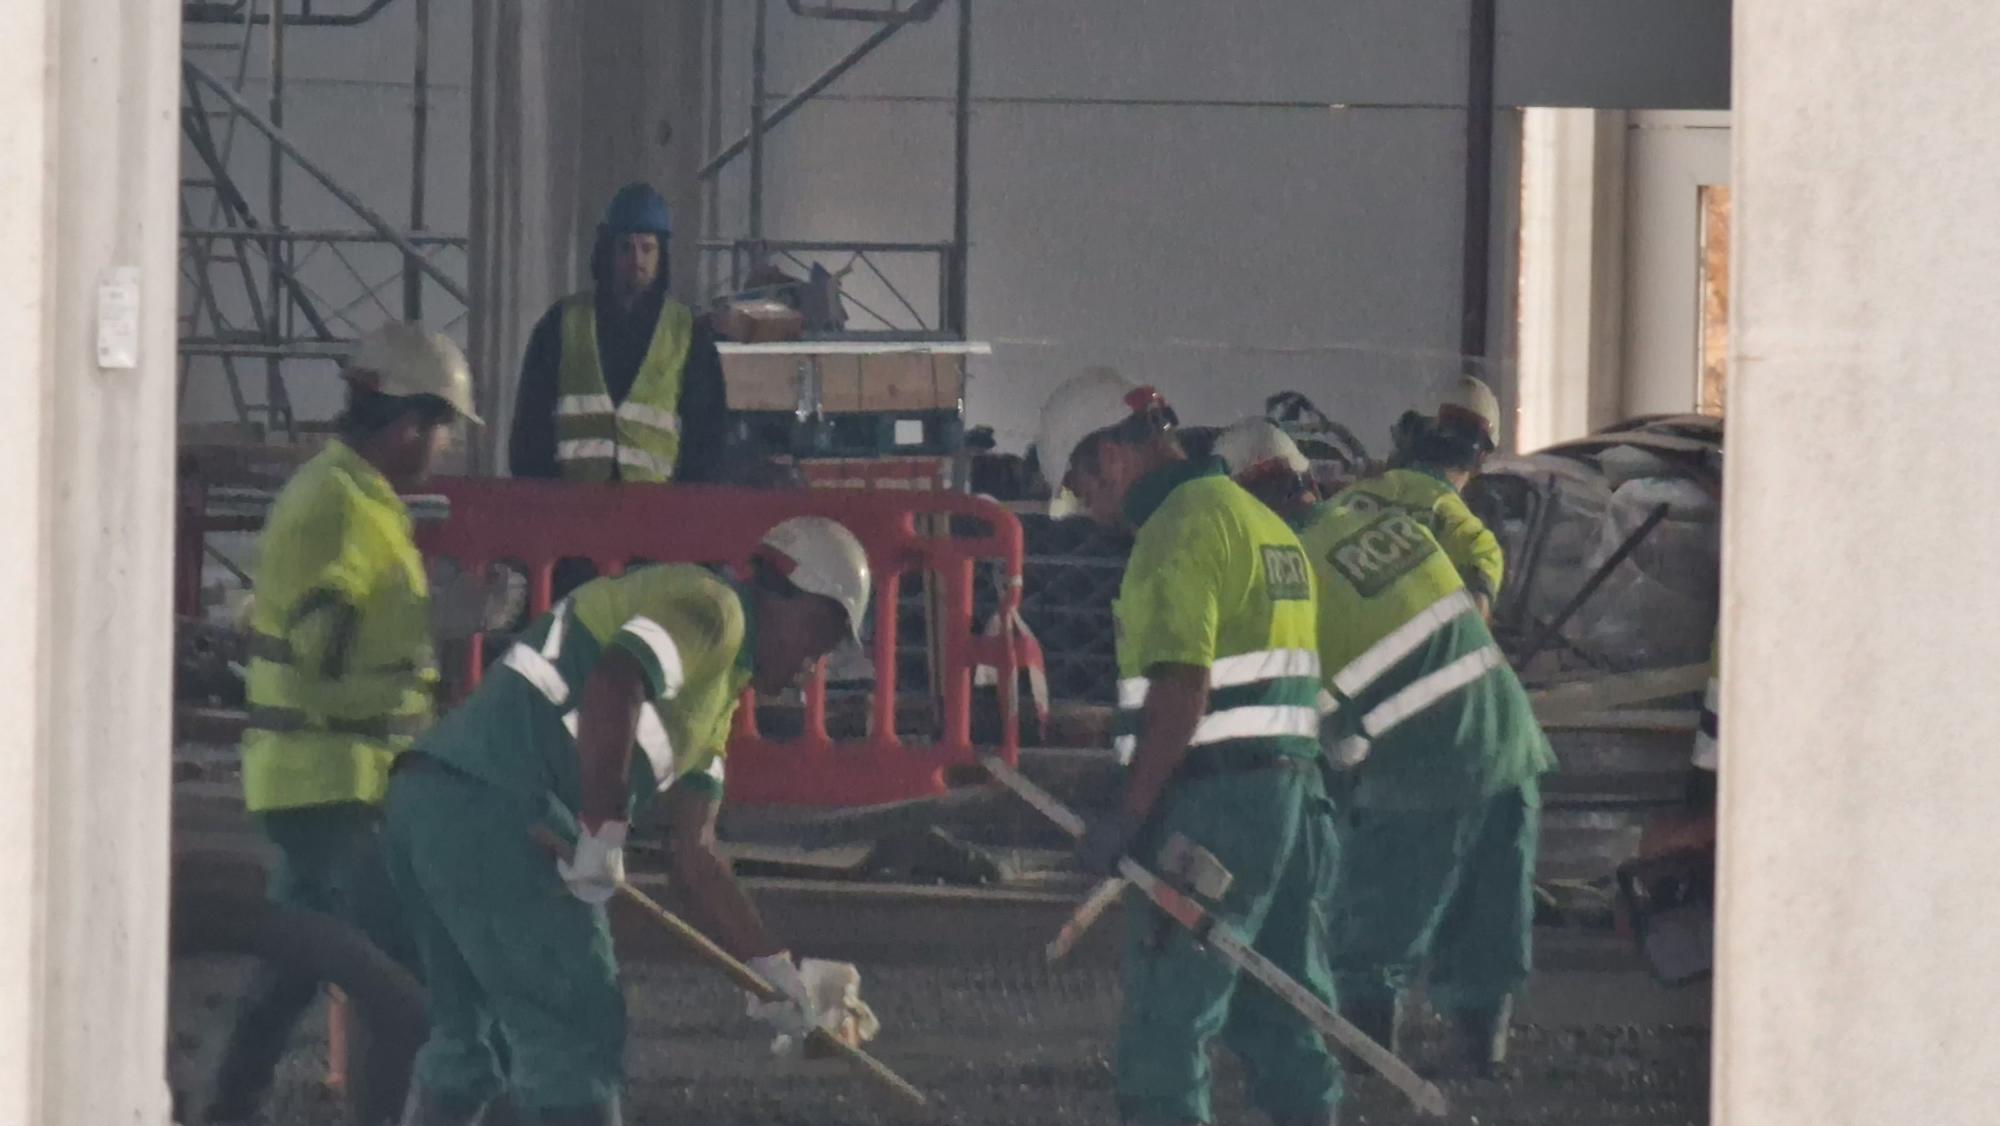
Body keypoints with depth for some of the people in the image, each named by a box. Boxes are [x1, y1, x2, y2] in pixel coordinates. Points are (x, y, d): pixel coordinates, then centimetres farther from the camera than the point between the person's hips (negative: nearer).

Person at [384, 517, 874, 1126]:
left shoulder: (718, 691, 27)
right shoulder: (712, 607, -3)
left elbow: (693, 855, 27)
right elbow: (612, 687, -23)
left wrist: (772, 966, 26)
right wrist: (604, 833, -21)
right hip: (495, 813, -10)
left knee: (464, 1033, 20)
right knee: (578, 1031, -4)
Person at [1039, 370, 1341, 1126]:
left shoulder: (1181, 527, -11)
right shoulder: (1259, 519, 20)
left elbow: (1183, 685, -20)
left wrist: (1129, 813, -19)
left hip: (1213, 801, -10)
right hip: (1290, 792, 10)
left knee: (1165, 1019, -8)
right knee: (1281, 1018, 12)